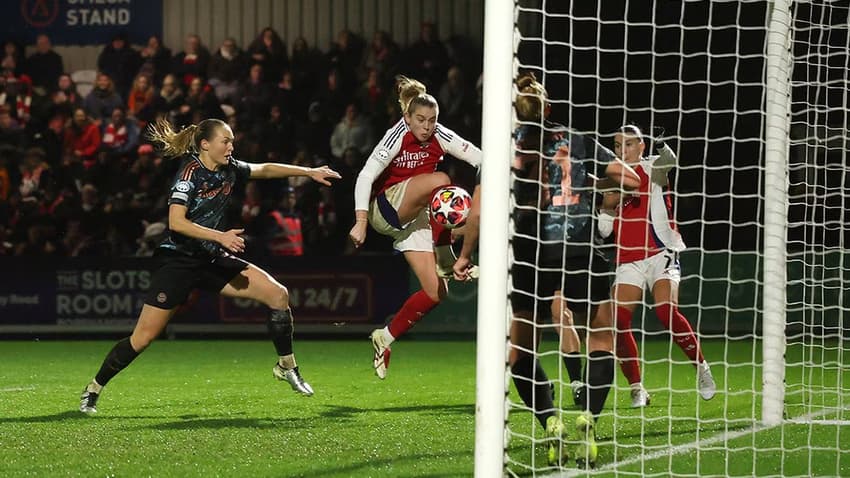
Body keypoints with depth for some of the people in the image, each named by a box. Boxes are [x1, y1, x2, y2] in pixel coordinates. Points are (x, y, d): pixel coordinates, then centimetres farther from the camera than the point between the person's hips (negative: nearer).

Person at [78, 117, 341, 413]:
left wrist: (309, 172, 19)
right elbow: (176, 222, -27)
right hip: (178, 262, -7)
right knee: (143, 338, -8)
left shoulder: (228, 171, 3)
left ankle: (286, 366, 11)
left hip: (211, 260, 7)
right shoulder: (191, 173, -18)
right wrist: (220, 236, -32)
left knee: (278, 294, -5)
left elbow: (265, 169, 21)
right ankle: (94, 388, 8)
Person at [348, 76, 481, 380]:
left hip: (415, 219, 6)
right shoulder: (397, 137, -19)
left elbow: (479, 158, -9)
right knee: (439, 180, -32)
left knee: (435, 292, -6)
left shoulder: (439, 136, -6)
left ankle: (385, 338, 9)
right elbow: (366, 176, -23)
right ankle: (445, 260, -28)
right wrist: (361, 221, -32)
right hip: (386, 208, -6)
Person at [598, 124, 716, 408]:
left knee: (667, 312, -25)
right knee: (616, 319, -13)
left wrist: (663, 147, -43)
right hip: (628, 262, 5)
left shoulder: (652, 168, 3)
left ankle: (701, 367, -4)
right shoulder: (614, 178, 15)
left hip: (661, 254, -5)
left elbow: (669, 162, -23)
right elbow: (603, 230, 13)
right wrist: (607, 206, -5)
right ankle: (637, 389, -5)